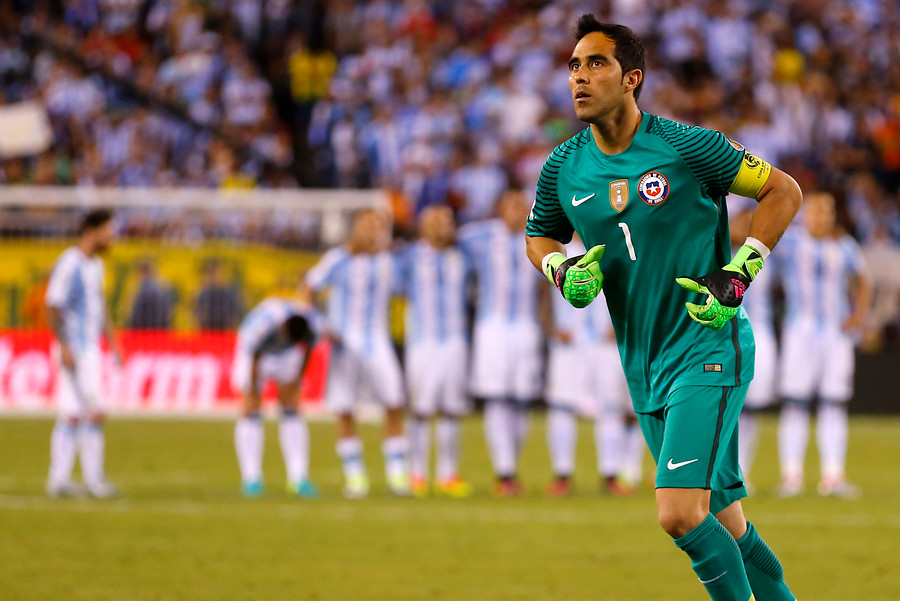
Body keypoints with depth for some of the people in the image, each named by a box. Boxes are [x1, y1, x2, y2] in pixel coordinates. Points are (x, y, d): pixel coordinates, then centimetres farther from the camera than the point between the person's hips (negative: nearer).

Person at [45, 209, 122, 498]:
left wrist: (113, 343, 21)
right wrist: (64, 345, -23)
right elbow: (53, 306, -17)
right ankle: (93, 478, -7)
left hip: (91, 348, 9)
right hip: (74, 348, -9)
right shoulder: (69, 264, -14)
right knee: (95, 412, -11)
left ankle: (59, 480, 7)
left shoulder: (95, 265, 16)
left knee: (71, 415, 7)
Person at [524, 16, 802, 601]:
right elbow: (540, 237, 22)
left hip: (710, 349, -6)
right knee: (722, 518, 12)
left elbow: (783, 191, -2)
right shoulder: (563, 169, 3)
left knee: (681, 513, -20)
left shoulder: (686, 146, -12)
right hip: (644, 367, 6)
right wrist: (564, 270, -1)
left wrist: (738, 273, -10)